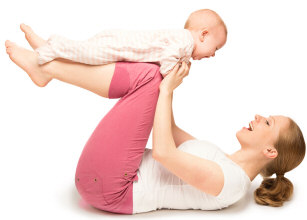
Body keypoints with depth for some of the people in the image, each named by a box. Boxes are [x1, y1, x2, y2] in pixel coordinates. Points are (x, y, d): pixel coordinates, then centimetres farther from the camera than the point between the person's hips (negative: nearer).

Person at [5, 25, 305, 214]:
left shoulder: (229, 181, -13)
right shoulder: (224, 163, 16)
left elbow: (163, 152, -23)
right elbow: (168, 130, 23)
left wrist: (166, 90, -14)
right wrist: (166, 85, 12)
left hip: (108, 186, -9)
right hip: (111, 182, 9)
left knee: (147, 76, -15)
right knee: (152, 75, 9)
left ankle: (43, 65, -6)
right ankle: (50, 56, 3)